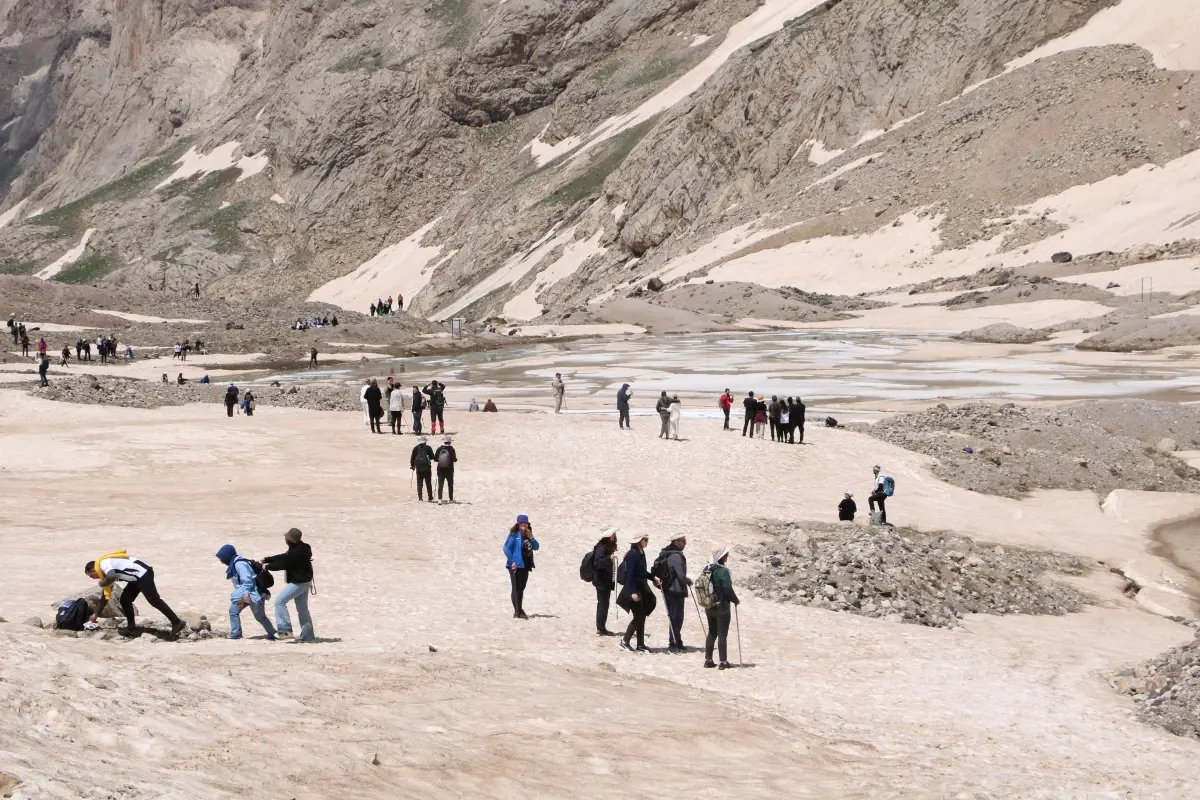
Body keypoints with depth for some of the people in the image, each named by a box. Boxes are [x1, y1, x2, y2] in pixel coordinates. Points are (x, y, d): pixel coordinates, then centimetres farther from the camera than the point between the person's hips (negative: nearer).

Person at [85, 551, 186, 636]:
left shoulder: (103, 564, -9)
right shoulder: (107, 567, 22)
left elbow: (112, 576, -32)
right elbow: (107, 594, 28)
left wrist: (102, 583, -10)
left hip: (143, 573, -10)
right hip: (138, 576, 10)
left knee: (154, 600, -10)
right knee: (125, 600, 12)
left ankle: (177, 623, -9)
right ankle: (132, 627, 16)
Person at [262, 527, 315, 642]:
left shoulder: (297, 552, -24)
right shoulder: (300, 548, 9)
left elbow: (284, 564, -21)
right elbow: (284, 557, 17)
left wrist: (268, 566, -7)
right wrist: (267, 559, 16)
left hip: (299, 582, -11)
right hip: (303, 581, 11)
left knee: (280, 601, -9)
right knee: (302, 610, 15)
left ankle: (285, 629, -10)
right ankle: (308, 636, 18)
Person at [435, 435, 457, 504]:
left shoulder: (439, 449, -5)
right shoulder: (451, 449, -11)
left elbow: (435, 458, -2)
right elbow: (454, 459, -12)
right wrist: (456, 458, 12)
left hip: (440, 469, 1)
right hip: (449, 470, -1)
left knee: (440, 485, 3)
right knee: (450, 485, 13)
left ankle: (439, 499, -10)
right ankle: (451, 499, 18)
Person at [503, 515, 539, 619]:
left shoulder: (528, 535, 13)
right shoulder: (514, 535, -10)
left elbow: (536, 547, 9)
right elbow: (506, 548, -17)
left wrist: (531, 538, -7)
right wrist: (512, 561, -19)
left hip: (525, 566, 8)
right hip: (516, 566, -8)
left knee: (521, 589, 15)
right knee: (516, 588, -5)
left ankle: (520, 611, 23)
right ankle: (517, 612, -5)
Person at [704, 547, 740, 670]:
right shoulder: (723, 571, -18)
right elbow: (728, 589, -19)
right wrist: (736, 601, -3)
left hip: (709, 607, 7)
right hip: (721, 606, -7)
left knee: (712, 633, 15)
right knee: (722, 634, 1)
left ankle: (708, 660, 16)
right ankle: (724, 662, 3)